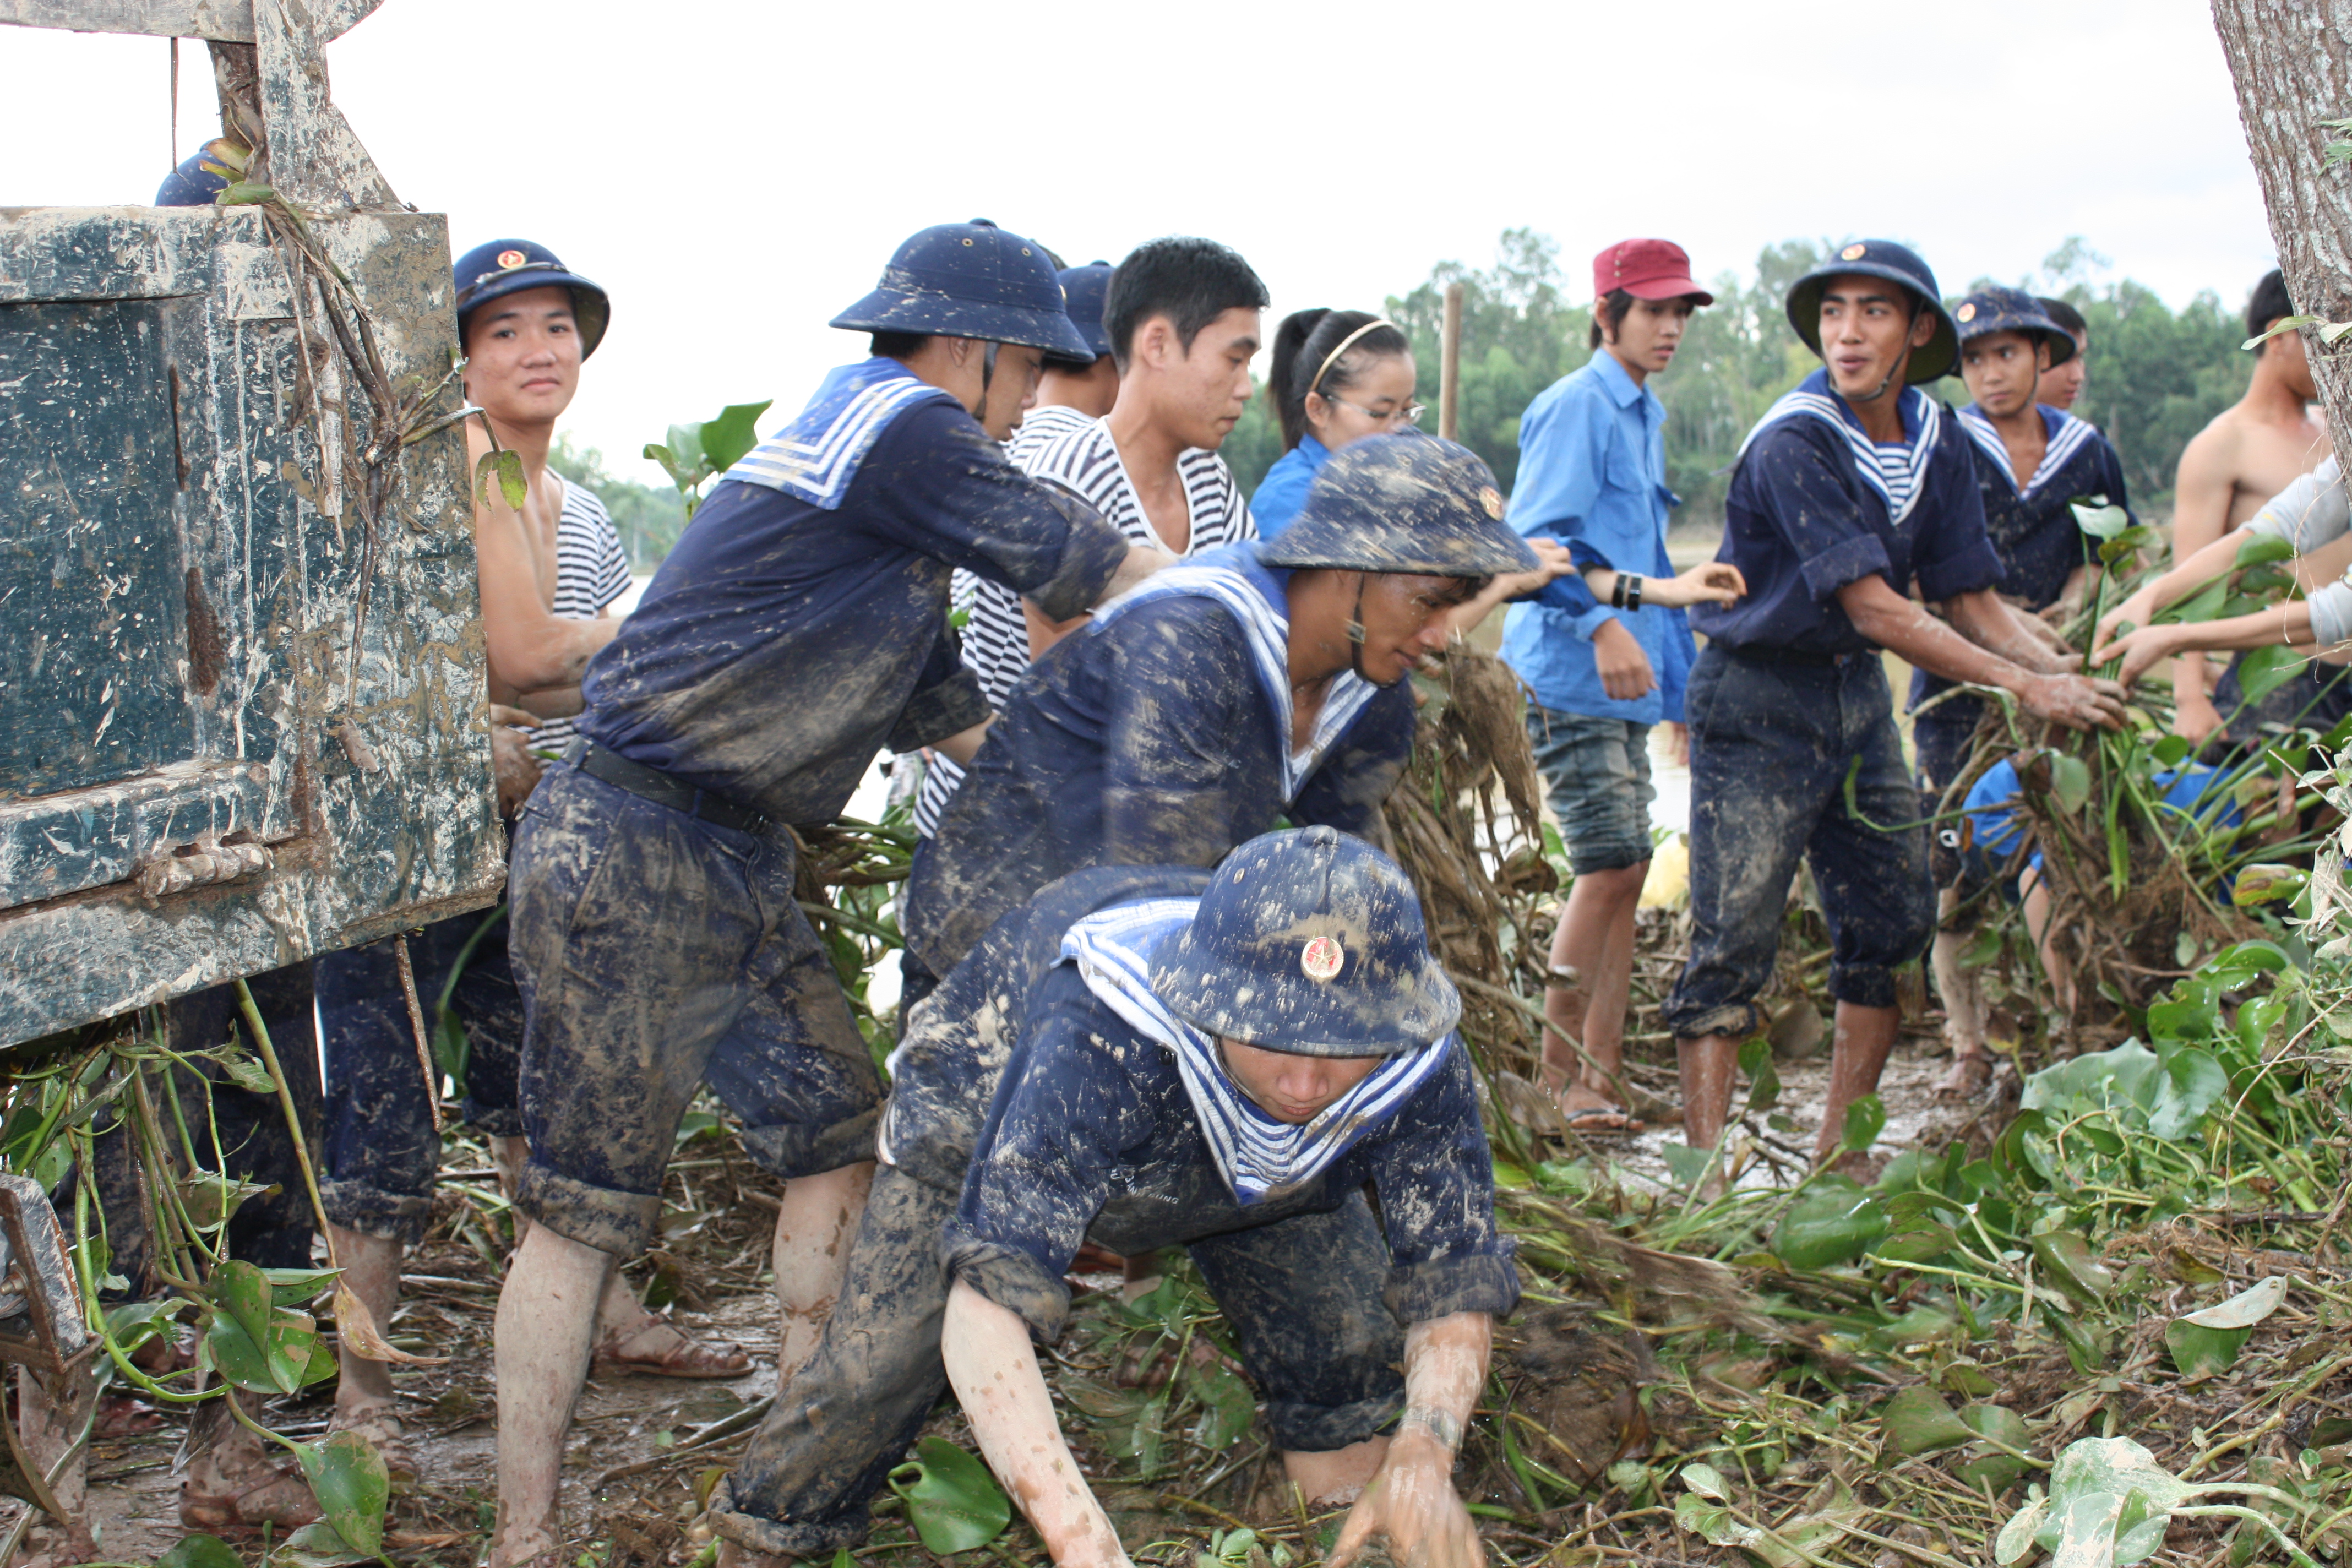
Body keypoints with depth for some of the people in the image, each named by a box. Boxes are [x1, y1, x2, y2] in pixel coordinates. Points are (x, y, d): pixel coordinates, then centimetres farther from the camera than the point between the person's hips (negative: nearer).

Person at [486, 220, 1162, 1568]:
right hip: (633, 862, -10)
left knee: (838, 1137, 13)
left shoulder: (868, 460, 18)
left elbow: (944, 706, 26)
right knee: (584, 1205, -3)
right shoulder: (901, 424, -12)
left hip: (736, 866, 10)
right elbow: (1092, 575, -7)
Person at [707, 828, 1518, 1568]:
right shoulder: (1100, 1040, -49)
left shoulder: (1420, 1062, -35)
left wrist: (1423, 1455, -47)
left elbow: (1455, 1286, -26)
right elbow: (984, 1312, -55)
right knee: (879, 1361, -17)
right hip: (989, 1099, -3)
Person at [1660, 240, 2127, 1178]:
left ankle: (1839, 1153, 20)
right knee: (1734, 939, -10)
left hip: (1858, 695, 7)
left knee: (1895, 921, 8)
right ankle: (1707, 1172, -8)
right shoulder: (1793, 444, -21)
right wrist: (2023, 688, -24)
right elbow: (1876, 610, -24)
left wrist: (2066, 669, -13)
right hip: (1758, 702, -7)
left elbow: (1971, 598, 5)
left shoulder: (1936, 442, 2)